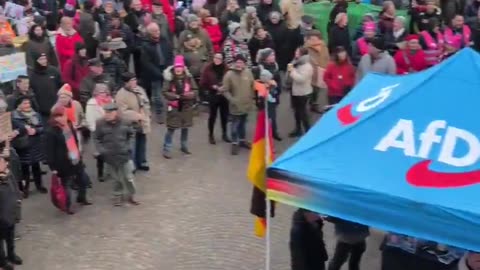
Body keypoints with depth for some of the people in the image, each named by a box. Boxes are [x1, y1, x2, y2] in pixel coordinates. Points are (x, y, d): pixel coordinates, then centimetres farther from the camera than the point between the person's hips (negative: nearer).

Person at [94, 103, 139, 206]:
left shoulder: (125, 123, -8)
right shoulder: (100, 124, -10)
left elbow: (130, 135, 10)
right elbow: (97, 140, 0)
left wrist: (128, 146, 3)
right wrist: (101, 150, -10)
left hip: (124, 155, 0)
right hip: (110, 157, 0)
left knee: (128, 177, 10)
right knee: (116, 179, 14)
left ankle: (130, 196, 28)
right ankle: (117, 196, 32)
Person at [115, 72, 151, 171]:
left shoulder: (139, 90, 4)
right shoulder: (121, 95, -21)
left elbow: (146, 103, 15)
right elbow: (123, 111, -26)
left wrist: (146, 115, 3)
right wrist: (137, 116, -27)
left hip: (142, 123, 8)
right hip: (131, 125, -8)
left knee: (142, 144, 21)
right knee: (132, 147, -1)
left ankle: (141, 162, 37)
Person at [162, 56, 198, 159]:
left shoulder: (188, 77, -5)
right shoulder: (169, 78, -13)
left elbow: (195, 90, -2)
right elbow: (165, 92, -13)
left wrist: (189, 94, -22)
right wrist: (176, 96, -25)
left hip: (186, 106, 4)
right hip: (173, 106, -4)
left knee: (185, 127, 17)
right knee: (171, 128, -3)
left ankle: (184, 146, 35)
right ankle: (166, 149, 7)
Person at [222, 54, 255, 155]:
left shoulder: (248, 72, -5)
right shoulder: (229, 74, -17)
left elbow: (253, 85, 9)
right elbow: (224, 90, -14)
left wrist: (252, 97, 6)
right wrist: (232, 99, -21)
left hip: (246, 104, 4)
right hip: (235, 106, -4)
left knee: (243, 124, 21)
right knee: (235, 126, 5)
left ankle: (242, 140, 38)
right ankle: (235, 143, 19)